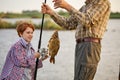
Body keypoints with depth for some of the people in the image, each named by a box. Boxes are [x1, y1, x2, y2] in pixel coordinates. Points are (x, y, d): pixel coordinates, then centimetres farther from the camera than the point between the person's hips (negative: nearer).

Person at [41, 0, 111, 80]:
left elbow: (88, 21, -15)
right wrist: (51, 12, 9)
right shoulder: (85, 7, 21)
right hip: (80, 46, 9)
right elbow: (68, 24, 20)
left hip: (90, 46, -9)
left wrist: (68, 7, -15)